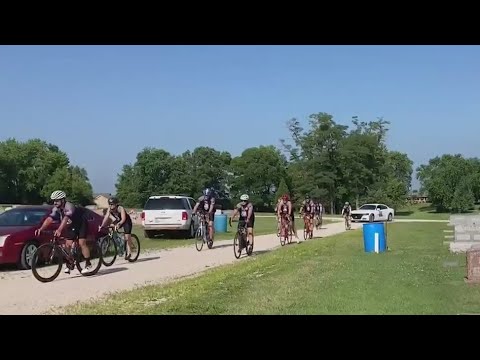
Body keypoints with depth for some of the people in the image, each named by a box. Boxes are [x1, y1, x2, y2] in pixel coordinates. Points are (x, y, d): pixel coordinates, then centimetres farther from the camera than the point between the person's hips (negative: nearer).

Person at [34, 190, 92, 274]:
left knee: (82, 243, -17)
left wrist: (59, 230, -62)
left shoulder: (69, 206, -33)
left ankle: (88, 265, -12)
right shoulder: (56, 209, -11)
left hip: (81, 224, -7)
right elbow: (49, 219, -22)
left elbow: (65, 219, -48)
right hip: (71, 226, 7)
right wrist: (41, 229, -37)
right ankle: (68, 266, 10)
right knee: (67, 244, -1)